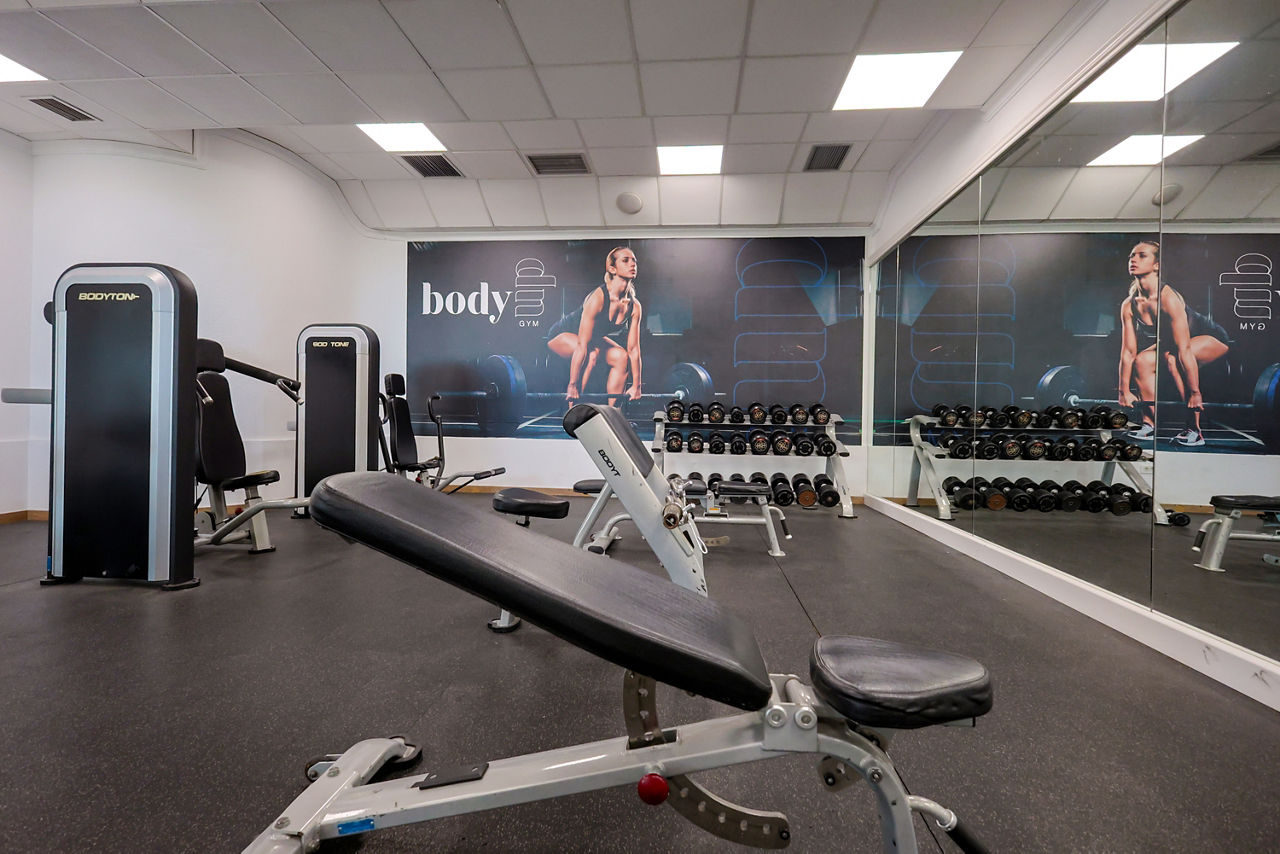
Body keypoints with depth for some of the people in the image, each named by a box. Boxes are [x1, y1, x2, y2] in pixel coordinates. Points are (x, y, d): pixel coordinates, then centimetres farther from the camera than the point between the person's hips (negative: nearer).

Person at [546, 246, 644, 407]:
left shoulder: (634, 306, -16)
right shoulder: (598, 298, -35)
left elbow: (633, 349, -9)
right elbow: (582, 345, -36)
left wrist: (636, 385, -6)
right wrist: (572, 385, -36)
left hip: (595, 337, 7)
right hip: (562, 334, -7)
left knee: (622, 356, -10)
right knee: (591, 353, -33)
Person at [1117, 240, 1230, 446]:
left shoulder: (1168, 297, -33)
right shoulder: (1129, 306, -13)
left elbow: (1184, 349, -35)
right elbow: (1128, 352, -9)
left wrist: (1195, 393, -36)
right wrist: (1124, 391, -6)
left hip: (1213, 338, -7)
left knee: (1173, 358, -31)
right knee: (1143, 359, -10)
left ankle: (1194, 430, -24)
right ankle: (1149, 424, 2)